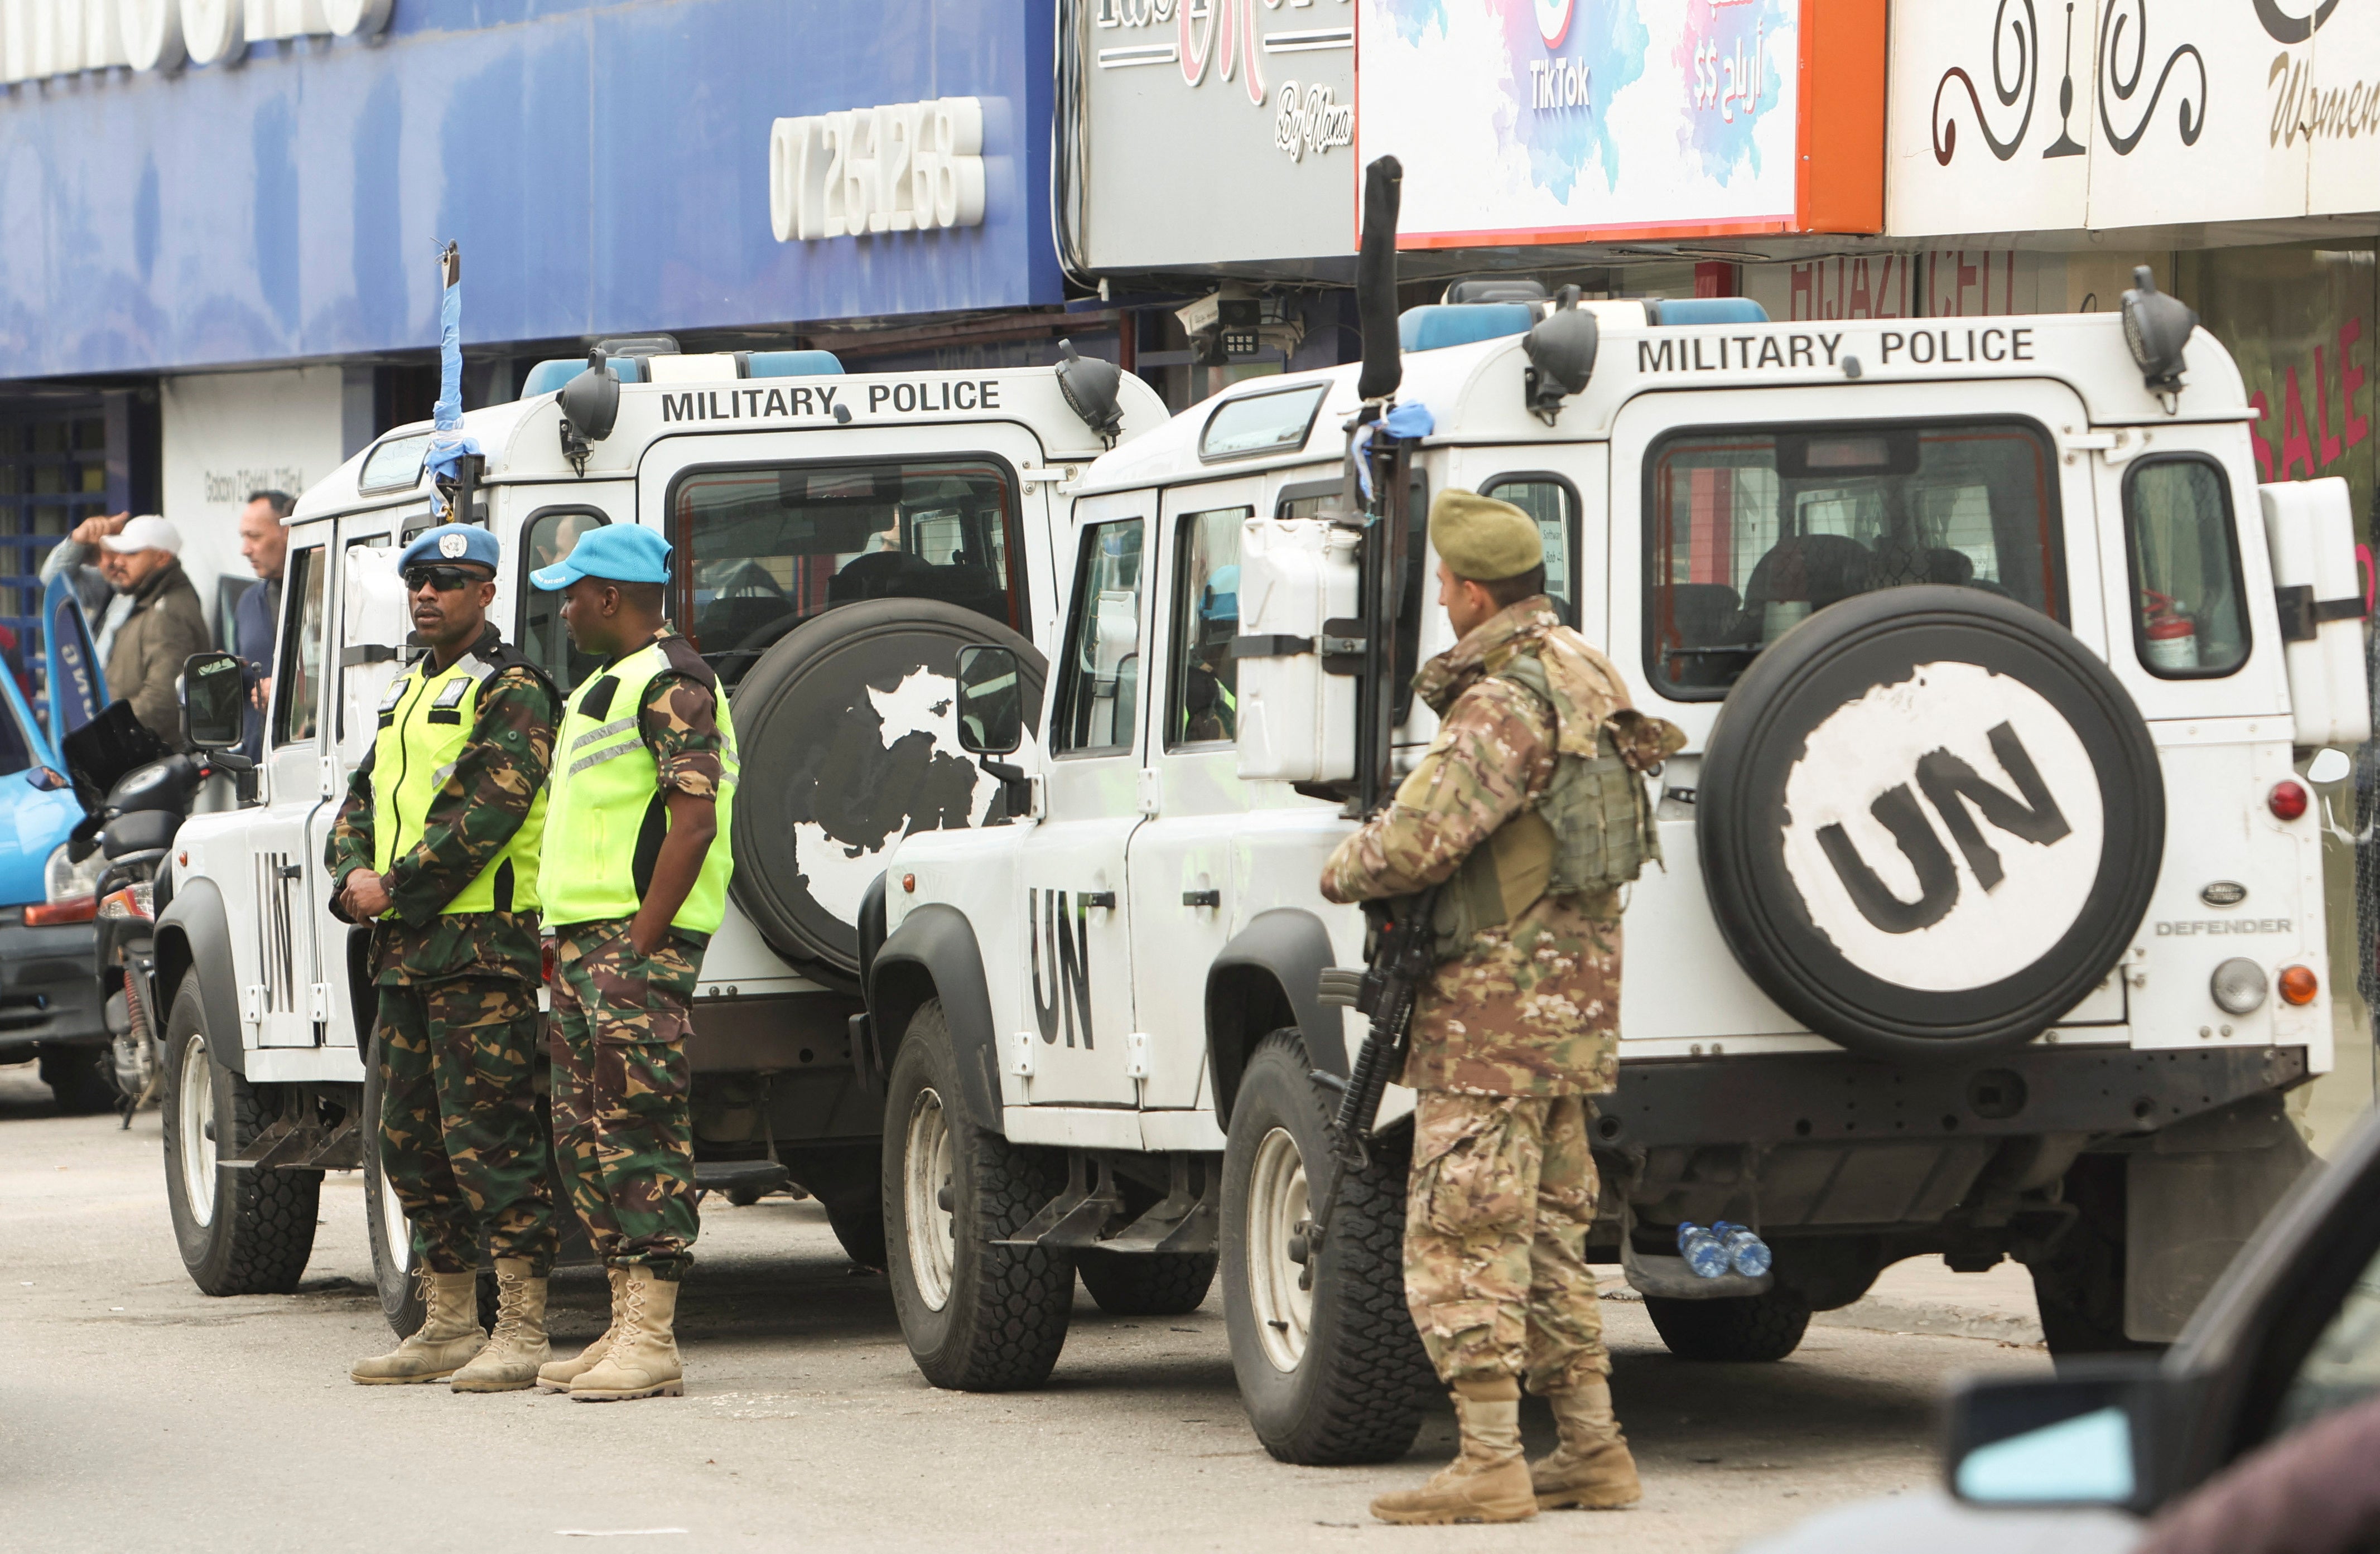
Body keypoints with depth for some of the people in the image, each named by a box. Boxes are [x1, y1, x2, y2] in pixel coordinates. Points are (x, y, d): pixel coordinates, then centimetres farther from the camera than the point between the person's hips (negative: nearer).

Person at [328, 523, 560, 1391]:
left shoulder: (509, 692, -8)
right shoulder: (408, 694, 20)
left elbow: (487, 812, -19)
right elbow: (361, 803, 18)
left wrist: (396, 887, -16)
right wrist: (353, 881, -2)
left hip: (481, 945, -9)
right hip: (402, 949, 9)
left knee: (487, 1136, -11)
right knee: (410, 1138, 11)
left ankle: (522, 1332, -11)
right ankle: (449, 1326, 18)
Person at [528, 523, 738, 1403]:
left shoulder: (670, 684, -11)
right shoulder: (609, 685, 21)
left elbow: (694, 818, -20)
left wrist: (640, 946, -22)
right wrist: (571, 941, 19)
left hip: (638, 940, -11)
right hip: (586, 937, 11)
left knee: (639, 1131, -12)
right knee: (583, 1135, 10)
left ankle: (653, 1344, -15)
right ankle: (626, 1325, 13)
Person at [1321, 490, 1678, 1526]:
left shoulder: (1506, 703, -19)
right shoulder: (1579, 680, 13)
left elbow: (1417, 842, -24)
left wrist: (1343, 871, -4)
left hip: (1496, 1004, -10)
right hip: (1571, 1001, 10)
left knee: (1459, 1238, -8)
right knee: (1545, 1236, 15)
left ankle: (1491, 1467, -10)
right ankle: (1593, 1451, 15)